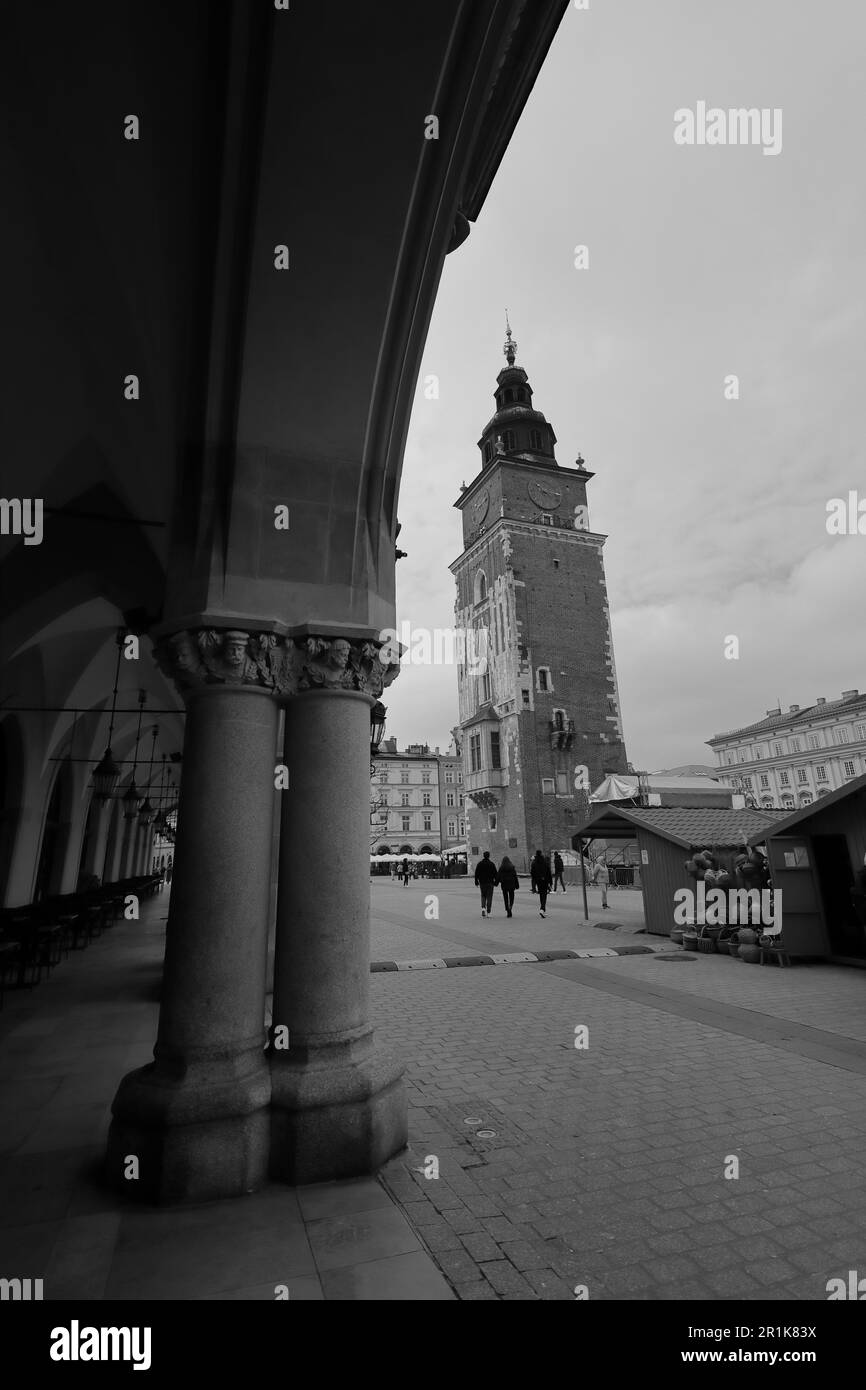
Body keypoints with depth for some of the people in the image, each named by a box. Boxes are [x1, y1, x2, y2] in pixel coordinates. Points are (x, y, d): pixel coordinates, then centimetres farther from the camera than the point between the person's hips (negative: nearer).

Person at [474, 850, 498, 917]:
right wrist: (496, 882, 3)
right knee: (489, 897, 5)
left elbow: (476, 873, 1)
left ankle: (483, 908, -5)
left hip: (482, 882, 2)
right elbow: (495, 874, -5)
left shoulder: (479, 864, 0)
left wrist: (476, 882, 9)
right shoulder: (492, 864, -6)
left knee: (483, 896, 17)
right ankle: (488, 912, 2)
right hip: (490, 883, -2)